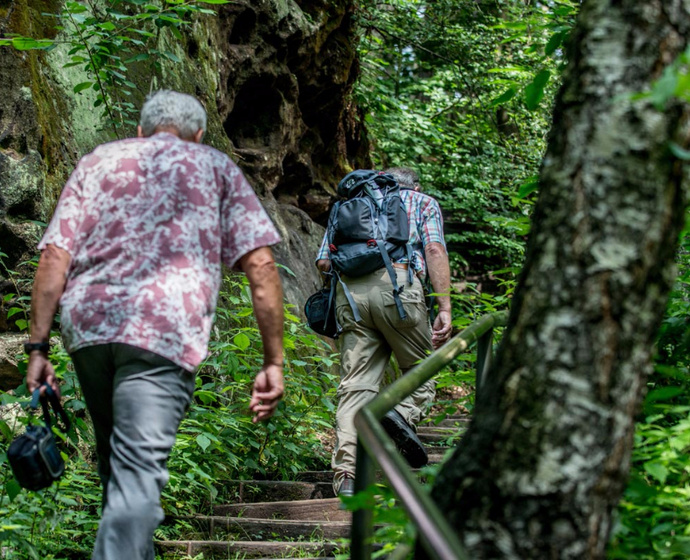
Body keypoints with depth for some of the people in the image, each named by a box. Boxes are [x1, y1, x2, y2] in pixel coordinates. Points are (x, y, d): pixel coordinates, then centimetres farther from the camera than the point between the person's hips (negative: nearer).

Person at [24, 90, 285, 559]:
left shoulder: (98, 161, 21)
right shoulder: (216, 167, 17)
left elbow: (54, 259, 9)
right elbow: (260, 265, 4)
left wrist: (38, 348, 8)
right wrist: (274, 362, 4)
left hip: (88, 326, 4)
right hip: (166, 332, -3)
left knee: (117, 466, 21)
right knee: (137, 474, -10)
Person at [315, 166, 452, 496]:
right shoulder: (423, 201, 23)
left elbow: (323, 262, 20)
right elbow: (435, 250, 4)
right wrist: (445, 308, -3)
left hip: (349, 291, 3)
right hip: (398, 284, -3)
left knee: (356, 384, 0)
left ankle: (345, 474, -13)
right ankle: (402, 413, -21)